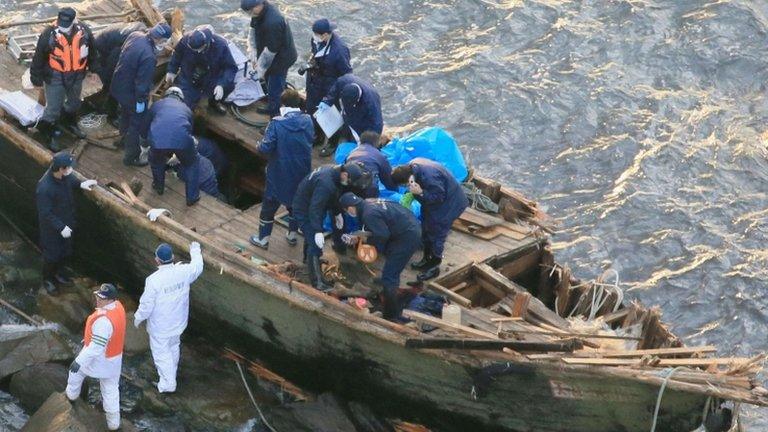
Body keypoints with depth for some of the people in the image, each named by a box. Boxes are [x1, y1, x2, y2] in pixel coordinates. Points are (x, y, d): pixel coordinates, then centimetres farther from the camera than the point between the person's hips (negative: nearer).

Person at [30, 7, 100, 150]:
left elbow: (92, 50, 2)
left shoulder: (84, 31, -18)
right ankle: (49, 134, 27)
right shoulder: (49, 34, -27)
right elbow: (39, 57, -15)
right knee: (53, 108, 5)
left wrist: (94, 66, 12)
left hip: (76, 75, 4)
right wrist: (36, 76, -8)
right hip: (55, 77, -4)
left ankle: (70, 123, 55)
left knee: (74, 102, 27)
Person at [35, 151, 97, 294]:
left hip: (66, 222, 7)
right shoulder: (44, 188, -38)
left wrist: (80, 184, -2)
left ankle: (57, 273, 50)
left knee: (66, 251, 24)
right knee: (52, 255, 14)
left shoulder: (64, 176, -16)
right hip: (52, 227, -7)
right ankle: (47, 279, 40)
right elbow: (45, 214, -29)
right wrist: (61, 228, -26)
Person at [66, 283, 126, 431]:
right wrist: (90, 338, 22)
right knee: (111, 390, 18)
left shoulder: (103, 320, -38)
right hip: (114, 358, 7)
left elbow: (96, 347, -34)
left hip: (99, 357, -7)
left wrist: (79, 361, -26)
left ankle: (71, 395, 52)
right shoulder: (118, 306, -10)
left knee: (76, 371, 25)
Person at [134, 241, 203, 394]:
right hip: (178, 323, 5)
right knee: (173, 348, 27)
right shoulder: (183, 272, -18)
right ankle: (171, 375, 46)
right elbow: (197, 267, 6)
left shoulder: (154, 280, -31)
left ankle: (168, 384, 20)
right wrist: (195, 251, 25)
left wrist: (138, 318, -3)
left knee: (162, 353, 13)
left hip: (160, 326, -5)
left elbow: (146, 305, -22)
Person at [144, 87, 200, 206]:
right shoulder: (186, 109, 35)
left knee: (156, 160, 35)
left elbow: (146, 125, 41)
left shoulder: (157, 105, 33)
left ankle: (159, 187, 50)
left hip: (157, 138, 0)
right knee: (191, 164, 28)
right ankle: (192, 197, 30)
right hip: (182, 138, 0)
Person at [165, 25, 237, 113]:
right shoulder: (185, 40, -23)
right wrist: (171, 71, 6)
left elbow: (231, 67, -23)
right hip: (188, 79, 1)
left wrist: (221, 85, -36)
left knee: (229, 85, -28)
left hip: (211, 80, 0)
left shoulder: (221, 45, -27)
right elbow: (176, 55, 0)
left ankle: (215, 102, 7)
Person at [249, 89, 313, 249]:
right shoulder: (307, 121, -9)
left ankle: (263, 239, 22)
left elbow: (265, 148, -23)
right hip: (301, 174, 4)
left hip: (279, 174, -4)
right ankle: (292, 234, 36)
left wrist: (260, 145, -2)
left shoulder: (277, 124, -23)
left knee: (269, 205, 13)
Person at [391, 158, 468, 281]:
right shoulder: (411, 166, -14)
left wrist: (420, 193, -36)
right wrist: (414, 190, -10)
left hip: (447, 203, -9)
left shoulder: (428, 177, -40)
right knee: (426, 230, 20)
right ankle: (427, 259, 38)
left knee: (436, 234, 1)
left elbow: (439, 196, -29)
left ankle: (434, 267, 16)